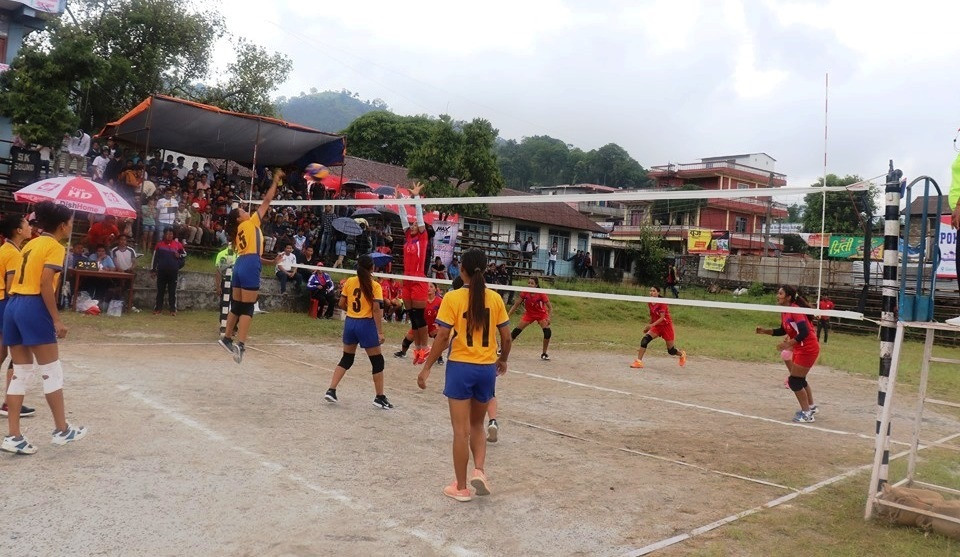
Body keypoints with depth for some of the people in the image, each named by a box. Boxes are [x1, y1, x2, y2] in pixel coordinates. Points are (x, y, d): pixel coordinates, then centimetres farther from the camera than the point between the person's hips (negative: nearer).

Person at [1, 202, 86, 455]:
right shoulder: (55, 247, -6)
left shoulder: (31, 244, 18)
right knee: (52, 371, 2)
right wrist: (56, 320, -15)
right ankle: (62, 430, 11)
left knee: (21, 373, 10)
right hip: (33, 307, -8)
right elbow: (46, 284, -16)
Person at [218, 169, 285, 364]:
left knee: (236, 306, 18)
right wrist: (276, 181, 9)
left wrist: (268, 261, 27)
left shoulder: (238, 232, 20)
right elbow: (267, 201, 1)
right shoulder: (251, 223, 0)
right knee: (247, 308, -8)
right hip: (249, 267, -8)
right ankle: (240, 345, -13)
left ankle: (227, 338, 27)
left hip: (240, 265, 8)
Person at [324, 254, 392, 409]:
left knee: (346, 359, 19)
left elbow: (341, 304, 6)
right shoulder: (374, 286, -10)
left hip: (350, 323, 5)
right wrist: (380, 332, -15)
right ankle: (380, 398, 13)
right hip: (366, 325, -5)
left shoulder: (349, 282, 2)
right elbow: (376, 310, -15)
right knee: (377, 361, 8)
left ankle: (331, 391, 13)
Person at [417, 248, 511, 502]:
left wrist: (427, 368, -4)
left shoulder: (452, 298, -10)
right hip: (487, 369, 3)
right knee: (477, 426, 22)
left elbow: (442, 338, -12)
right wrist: (503, 360, 21)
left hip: (460, 367, -3)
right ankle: (479, 471, 5)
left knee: (461, 430, 6)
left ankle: (461, 487, 15)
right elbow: (506, 337, 3)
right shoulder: (495, 298, -1)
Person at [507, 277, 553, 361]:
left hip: (541, 314, -2)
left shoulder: (541, 294, -25)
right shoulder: (524, 293, -19)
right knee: (517, 330, -7)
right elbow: (516, 305, -9)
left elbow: (549, 307, -19)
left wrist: (548, 318, -34)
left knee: (547, 332, -21)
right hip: (529, 314, 2)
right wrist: (508, 315, -16)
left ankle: (544, 354, -4)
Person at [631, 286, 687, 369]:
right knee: (645, 339, -21)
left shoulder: (662, 303, -19)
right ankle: (638, 362, -20)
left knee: (671, 351, 6)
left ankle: (682, 354, 42)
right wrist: (648, 327, 15)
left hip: (666, 325, -5)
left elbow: (662, 318, -24)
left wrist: (652, 325, -35)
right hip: (656, 326, 5)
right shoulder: (650, 304, 0)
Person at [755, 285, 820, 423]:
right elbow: (783, 331, 16)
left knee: (794, 381, -4)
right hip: (800, 348, 10)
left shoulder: (795, 310, -22)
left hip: (808, 348, -10)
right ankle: (811, 407, 37)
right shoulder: (784, 312, 6)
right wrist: (765, 331, 5)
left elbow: (804, 332, -30)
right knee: (799, 380, 21)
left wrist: (788, 344, -32)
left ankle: (806, 414, 6)